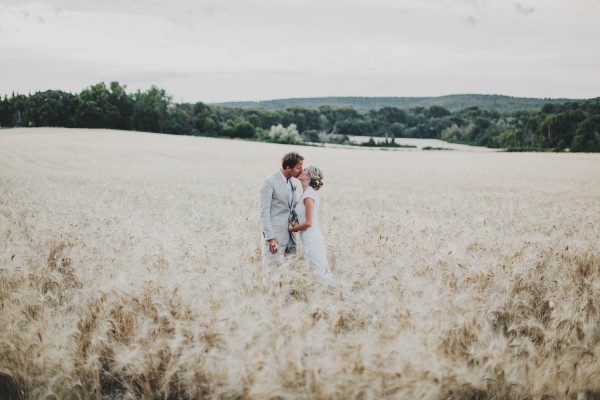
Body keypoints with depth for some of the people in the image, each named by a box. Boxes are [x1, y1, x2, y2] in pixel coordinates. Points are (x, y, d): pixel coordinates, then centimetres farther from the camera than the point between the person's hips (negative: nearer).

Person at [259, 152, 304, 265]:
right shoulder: (269, 182, -11)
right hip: (275, 236, -7)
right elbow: (264, 212, -14)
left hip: (290, 235, 7)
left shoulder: (292, 181, 12)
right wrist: (270, 237, -18)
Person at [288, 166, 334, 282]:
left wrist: (292, 228, -3)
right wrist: (297, 223, 5)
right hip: (314, 237, 9)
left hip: (311, 240, -9)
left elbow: (308, 223, -18)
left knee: (319, 272, -4)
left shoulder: (308, 194, -17)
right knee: (323, 270, 12)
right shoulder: (311, 192, 10)